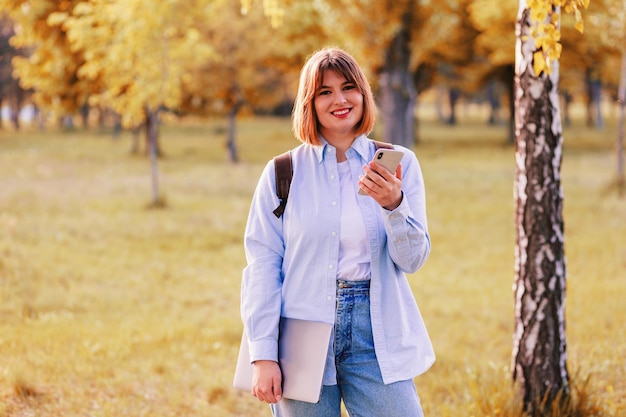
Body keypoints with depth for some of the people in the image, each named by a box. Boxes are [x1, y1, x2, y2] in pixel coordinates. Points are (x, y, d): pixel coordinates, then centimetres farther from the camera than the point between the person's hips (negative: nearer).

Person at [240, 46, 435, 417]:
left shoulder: (398, 164, 5)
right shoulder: (283, 172, 2)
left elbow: (412, 259, 2)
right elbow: (262, 265, 0)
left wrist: (393, 205, -17)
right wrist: (263, 356, -6)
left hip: (376, 333, 1)